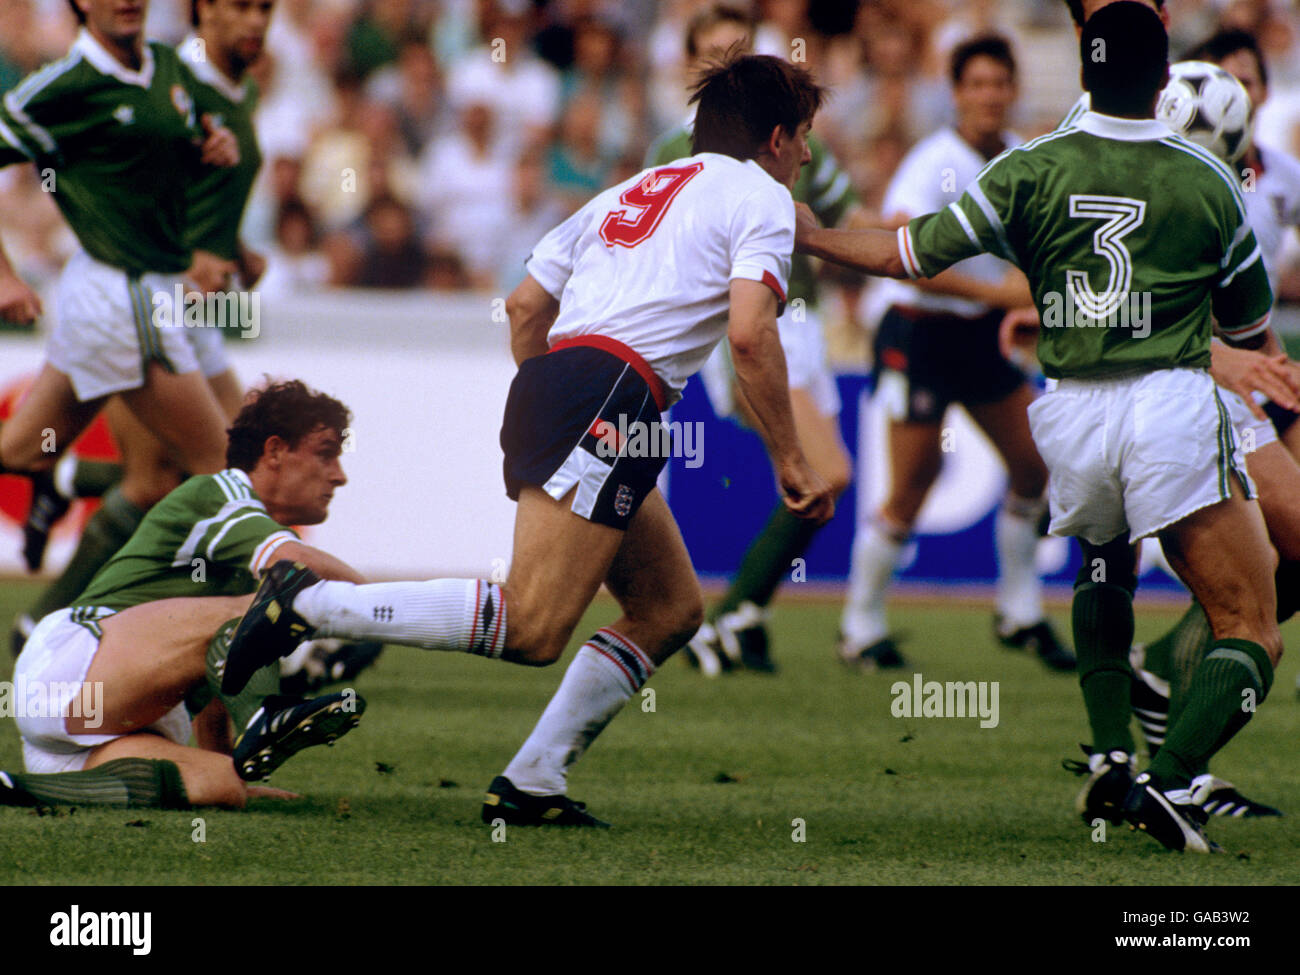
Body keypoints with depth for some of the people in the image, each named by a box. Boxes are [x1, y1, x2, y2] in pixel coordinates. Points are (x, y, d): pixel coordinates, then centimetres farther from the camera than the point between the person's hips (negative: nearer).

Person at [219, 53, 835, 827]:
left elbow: (525, 305, 25)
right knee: (532, 627, -17)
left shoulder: (631, 193, 29)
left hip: (547, 384, 9)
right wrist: (790, 462, -4)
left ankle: (532, 784, 8)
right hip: (609, 396, -9)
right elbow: (750, 334, -9)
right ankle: (309, 605, -22)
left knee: (672, 609, 15)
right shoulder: (762, 198, 5)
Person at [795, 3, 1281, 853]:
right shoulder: (1207, 182, 2)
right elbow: (1254, 329, 14)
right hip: (1173, 404, -3)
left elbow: (913, 255, 6)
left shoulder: (1030, 172, 2)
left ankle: (1112, 762, 19)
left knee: (1104, 567, 33)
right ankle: (1171, 782, -23)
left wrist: (811, 235, 21)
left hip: (1071, 416, 3)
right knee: (1252, 633, -1)